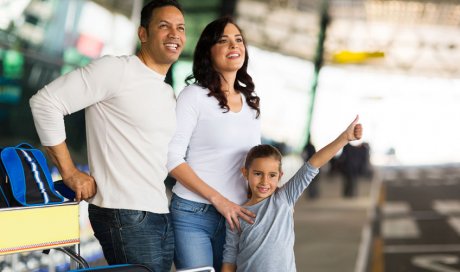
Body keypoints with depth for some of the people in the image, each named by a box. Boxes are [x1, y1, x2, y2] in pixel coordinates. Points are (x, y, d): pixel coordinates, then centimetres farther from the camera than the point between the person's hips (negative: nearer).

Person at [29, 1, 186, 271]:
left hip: (163, 216, 8)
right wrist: (69, 172, -11)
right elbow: (45, 101, -13)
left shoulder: (170, 95, 17)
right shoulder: (116, 69, -8)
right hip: (125, 215, -8)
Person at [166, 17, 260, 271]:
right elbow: (172, 157, -12)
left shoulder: (250, 99, 11)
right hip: (192, 215, -5)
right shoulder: (194, 95, -6)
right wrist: (218, 199, -16)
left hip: (235, 216, 5)